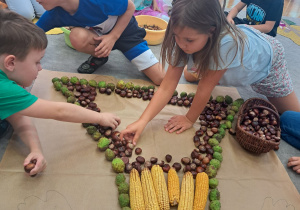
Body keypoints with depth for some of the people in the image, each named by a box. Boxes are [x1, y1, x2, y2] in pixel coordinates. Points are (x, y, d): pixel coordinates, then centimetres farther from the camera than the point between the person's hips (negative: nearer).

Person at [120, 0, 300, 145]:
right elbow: (166, 87, -32)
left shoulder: (227, 42, -49)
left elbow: (205, 88, -37)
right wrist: (142, 121, -41)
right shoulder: (184, 41, -32)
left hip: (266, 57, -3)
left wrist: (189, 119, -24)